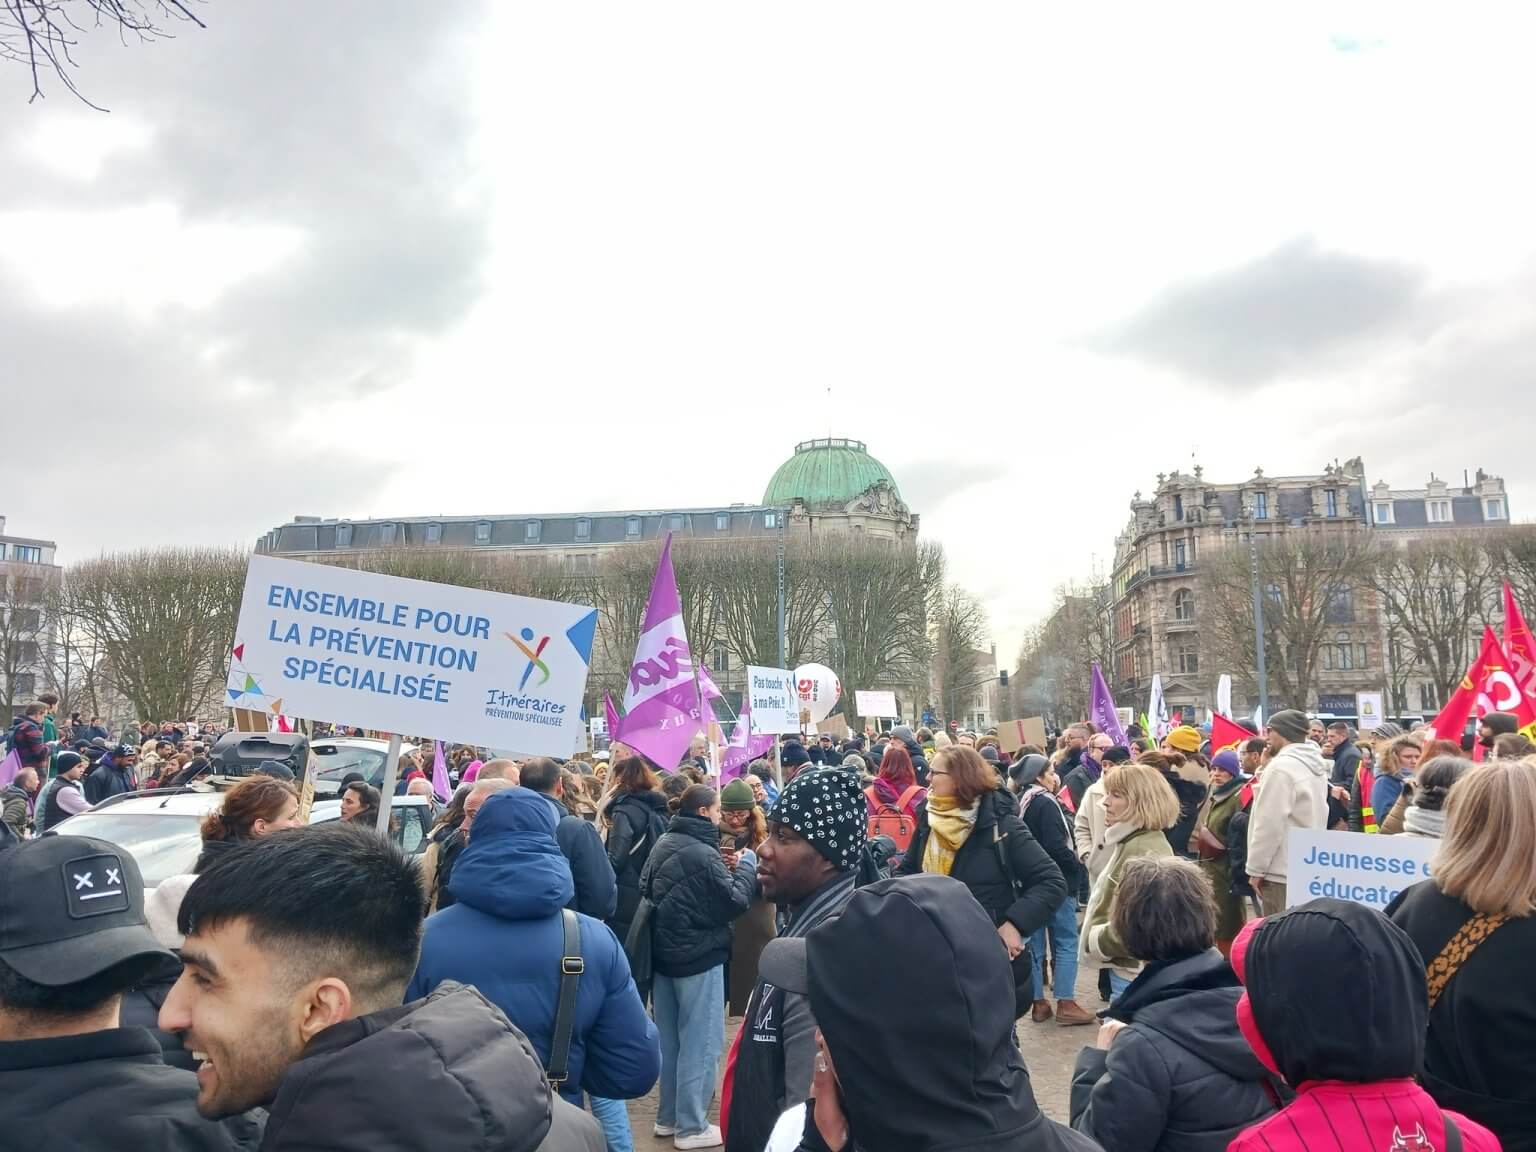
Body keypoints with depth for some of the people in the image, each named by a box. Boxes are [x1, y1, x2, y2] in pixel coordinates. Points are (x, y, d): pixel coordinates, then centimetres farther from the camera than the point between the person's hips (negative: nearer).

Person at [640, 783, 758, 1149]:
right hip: (699, 957, -9)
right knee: (699, 1043, 2)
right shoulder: (703, 854, -22)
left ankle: (668, 1116, 28)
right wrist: (747, 865, -4)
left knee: (670, 1039, 17)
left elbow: (645, 889, 16)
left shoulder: (663, 844, 4)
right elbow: (734, 901, -17)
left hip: (663, 953, 9)